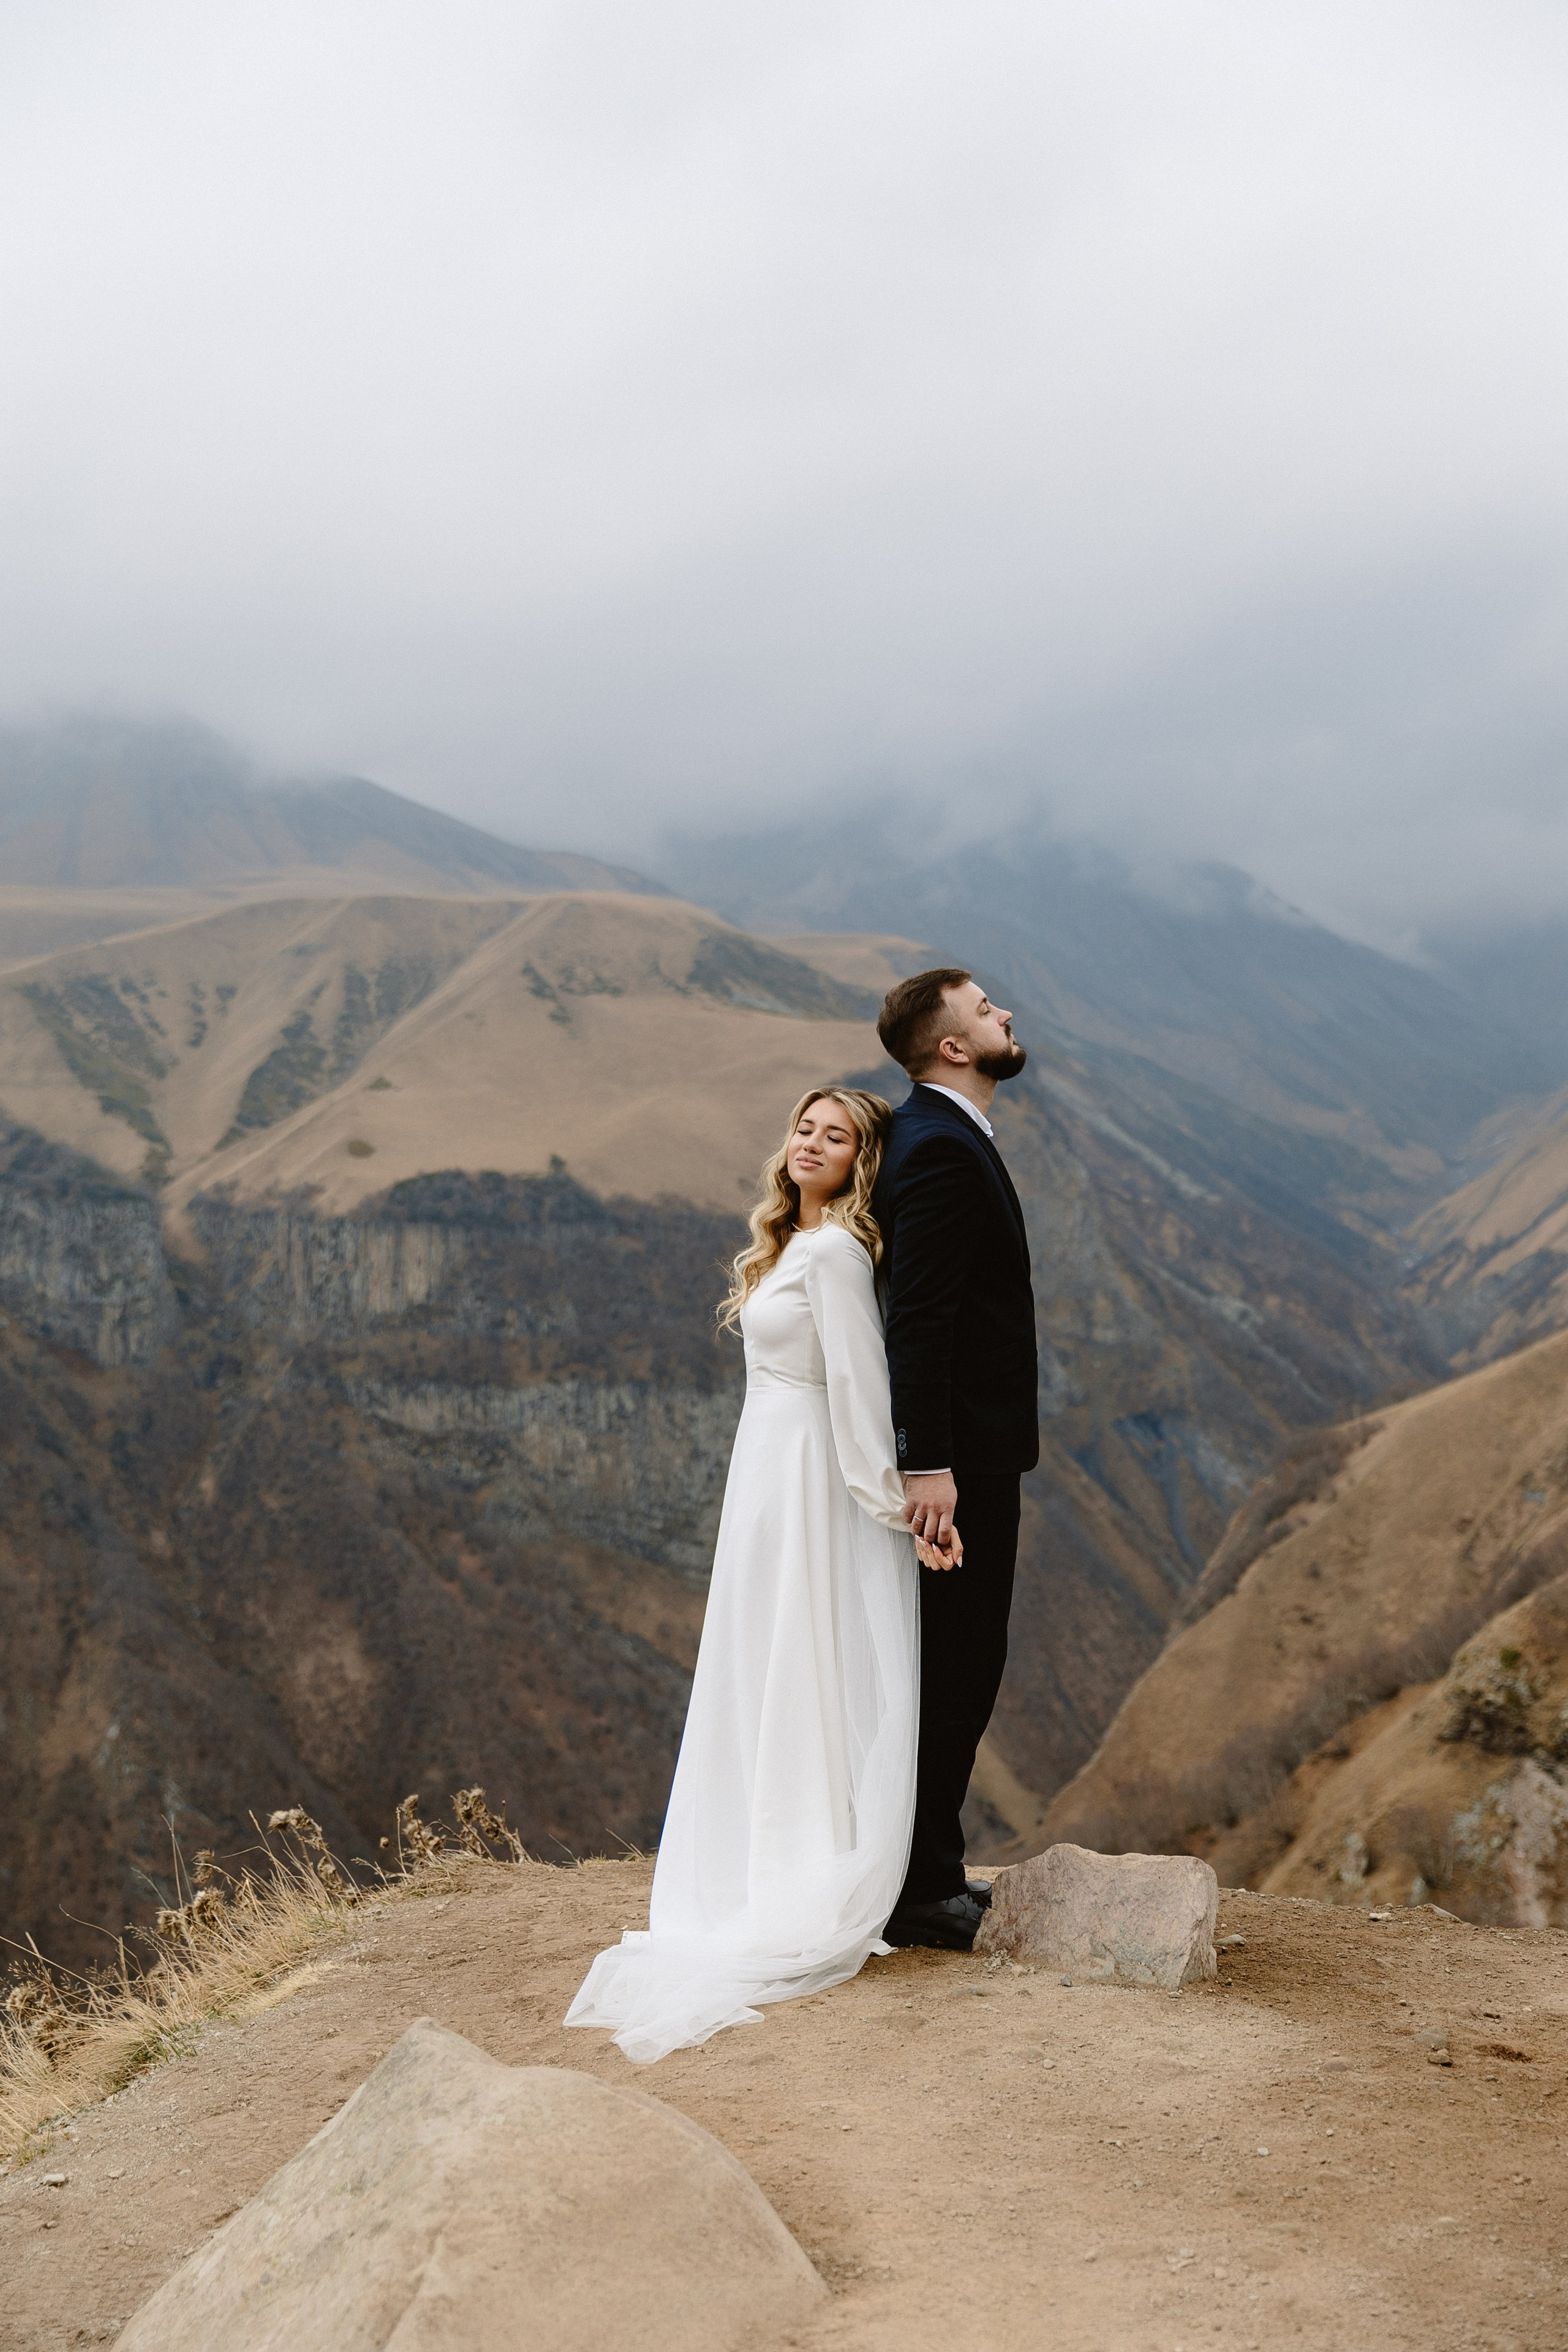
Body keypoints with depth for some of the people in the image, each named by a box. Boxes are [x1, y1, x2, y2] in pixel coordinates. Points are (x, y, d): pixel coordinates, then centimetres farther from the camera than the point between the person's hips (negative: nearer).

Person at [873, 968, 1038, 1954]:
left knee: (955, 1666, 16)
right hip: (960, 1452, -11)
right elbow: (919, 1317, -24)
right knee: (955, 1668, -3)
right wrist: (927, 1465, -26)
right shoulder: (940, 1149, -18)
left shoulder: (943, 1135, 15)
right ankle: (921, 1892, 5)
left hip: (967, 1442, 11)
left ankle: (926, 1874, 25)